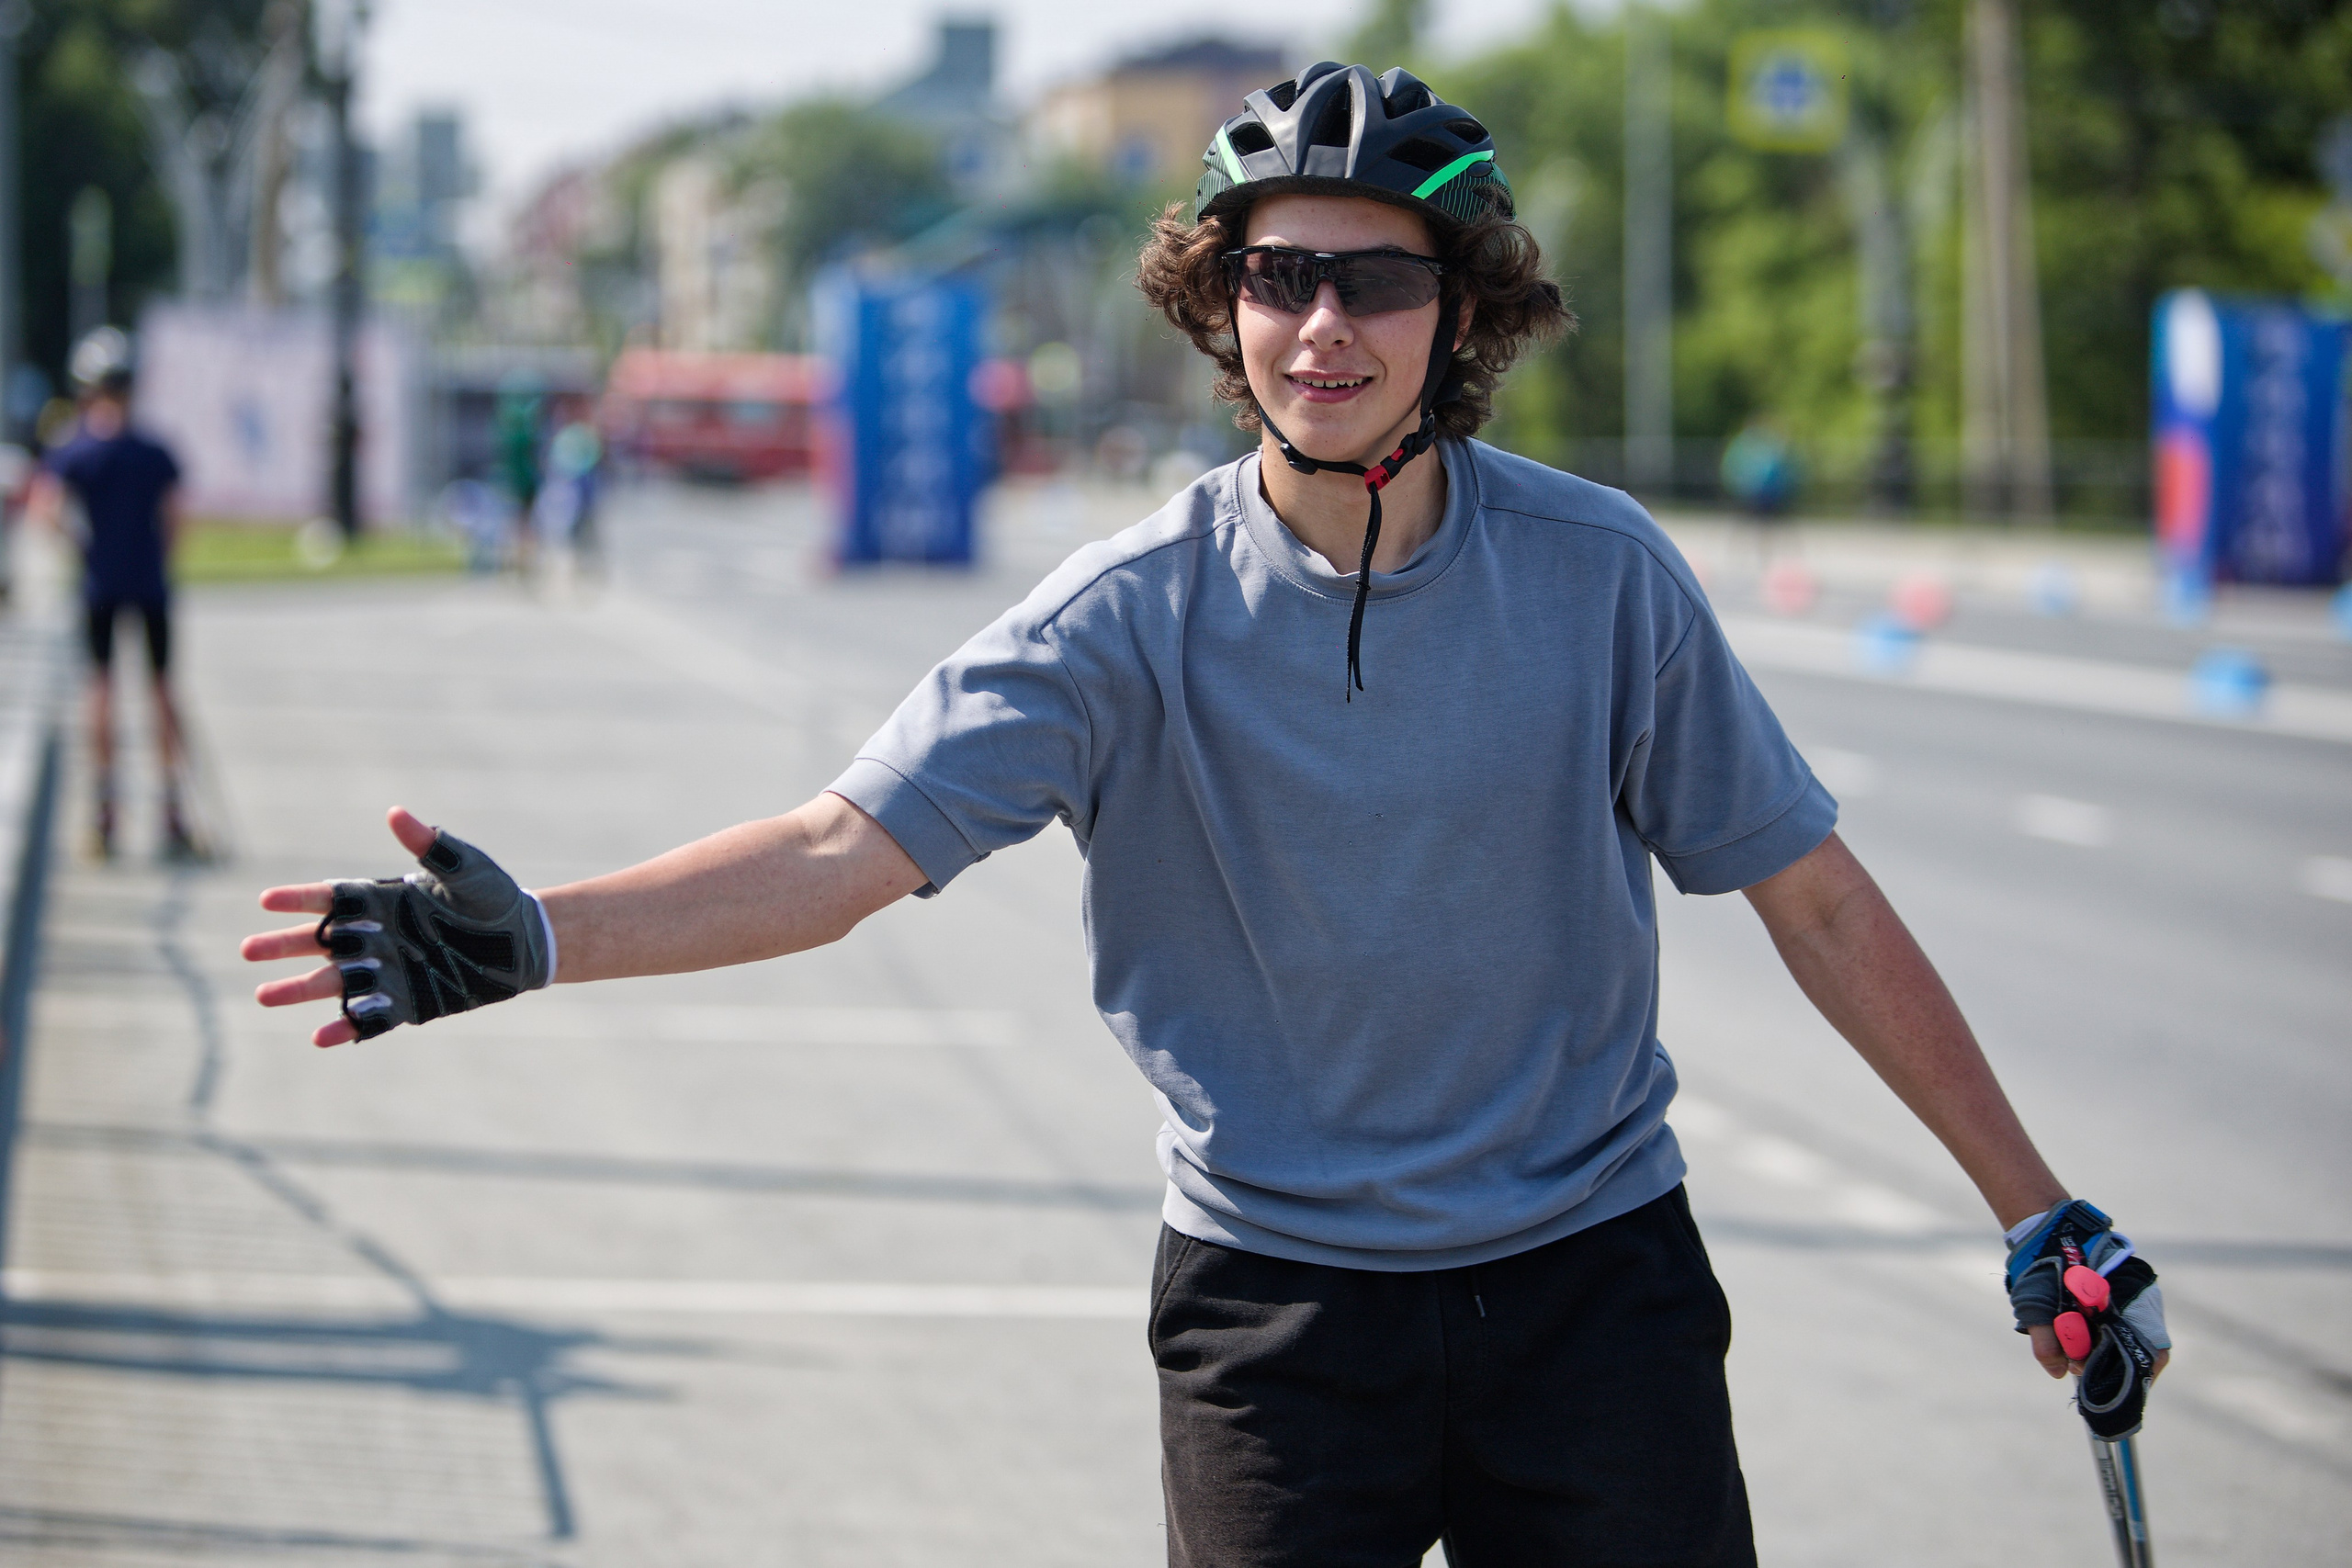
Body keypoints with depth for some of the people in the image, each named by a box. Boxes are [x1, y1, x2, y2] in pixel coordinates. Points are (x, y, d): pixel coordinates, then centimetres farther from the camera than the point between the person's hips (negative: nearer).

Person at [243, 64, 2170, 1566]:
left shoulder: (1601, 572, -6)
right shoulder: (1139, 616, -8)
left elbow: (1817, 900, 1)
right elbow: (848, 844, -15)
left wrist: (2040, 1211, 2)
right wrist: (537, 939, -30)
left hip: (1595, 1279, 1)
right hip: (1275, 1306, -1)